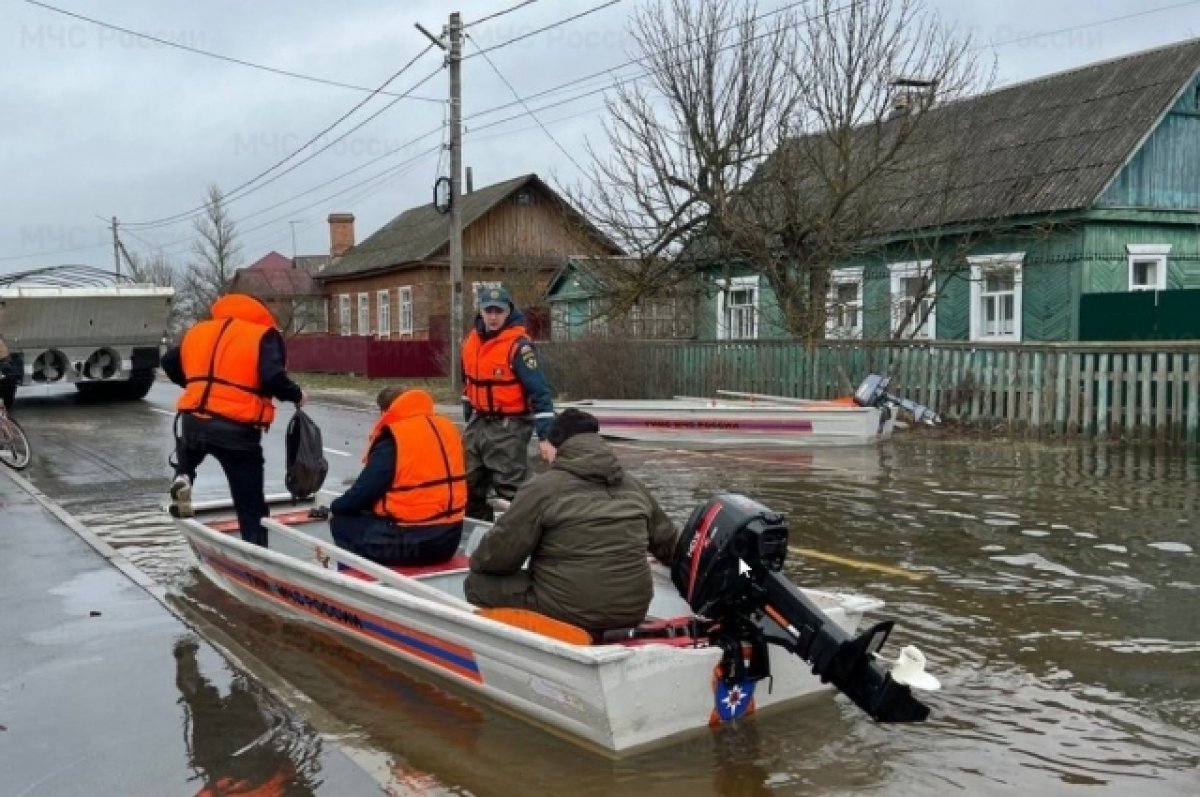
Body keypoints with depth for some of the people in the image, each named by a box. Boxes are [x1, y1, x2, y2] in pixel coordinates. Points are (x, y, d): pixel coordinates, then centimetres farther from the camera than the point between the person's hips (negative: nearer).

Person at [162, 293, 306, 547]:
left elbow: (169, 363, 27)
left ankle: (182, 480, 10)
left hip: (193, 422, 4)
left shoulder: (197, 332, 18)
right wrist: (296, 395, 2)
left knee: (187, 456, 40)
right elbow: (272, 378, -16)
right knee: (251, 506, 8)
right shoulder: (263, 335, 0)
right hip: (237, 430, -4)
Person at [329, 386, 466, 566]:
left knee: (341, 522, 11)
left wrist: (335, 507, 11)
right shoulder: (447, 427, 8)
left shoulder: (392, 439, -13)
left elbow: (363, 492, -9)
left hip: (408, 543, -8)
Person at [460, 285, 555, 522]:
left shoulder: (518, 345, -17)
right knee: (469, 485, 17)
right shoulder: (471, 341, 5)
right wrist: (468, 421, 23)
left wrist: (545, 437, -24)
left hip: (508, 428, -8)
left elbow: (539, 392, -20)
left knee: (513, 490, -7)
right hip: (478, 424, 8)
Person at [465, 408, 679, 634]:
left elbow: (498, 553, -4)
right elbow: (667, 542, 23)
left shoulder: (543, 487, -6)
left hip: (572, 614, -6)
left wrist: (478, 562, 18)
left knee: (479, 584, 8)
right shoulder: (632, 486, 11)